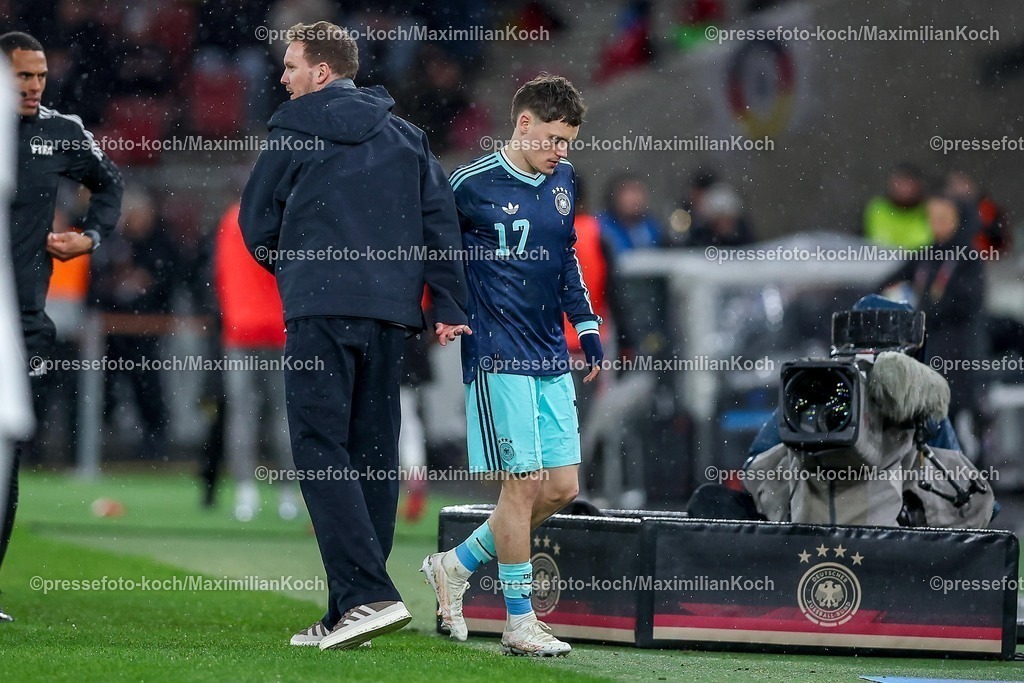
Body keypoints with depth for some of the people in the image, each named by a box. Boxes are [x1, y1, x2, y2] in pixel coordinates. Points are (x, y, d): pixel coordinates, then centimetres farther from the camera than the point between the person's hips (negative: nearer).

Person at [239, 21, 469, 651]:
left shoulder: (294, 127, 3)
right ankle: (350, 614, 9)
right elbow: (440, 216, 7)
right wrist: (450, 306, 5)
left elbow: (257, 222, 8)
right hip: (391, 313, 5)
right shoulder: (405, 137, 16)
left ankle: (368, 594, -23)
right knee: (374, 454, 8)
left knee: (321, 450, -7)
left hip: (319, 310, -5)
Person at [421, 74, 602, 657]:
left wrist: (586, 325, 19)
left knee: (563, 487, 4)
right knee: (525, 483, -8)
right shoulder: (472, 186, -10)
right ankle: (520, 622, 2)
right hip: (499, 357, -7)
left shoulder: (563, 181, 11)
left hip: (551, 358, 7)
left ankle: (456, 565, 21)